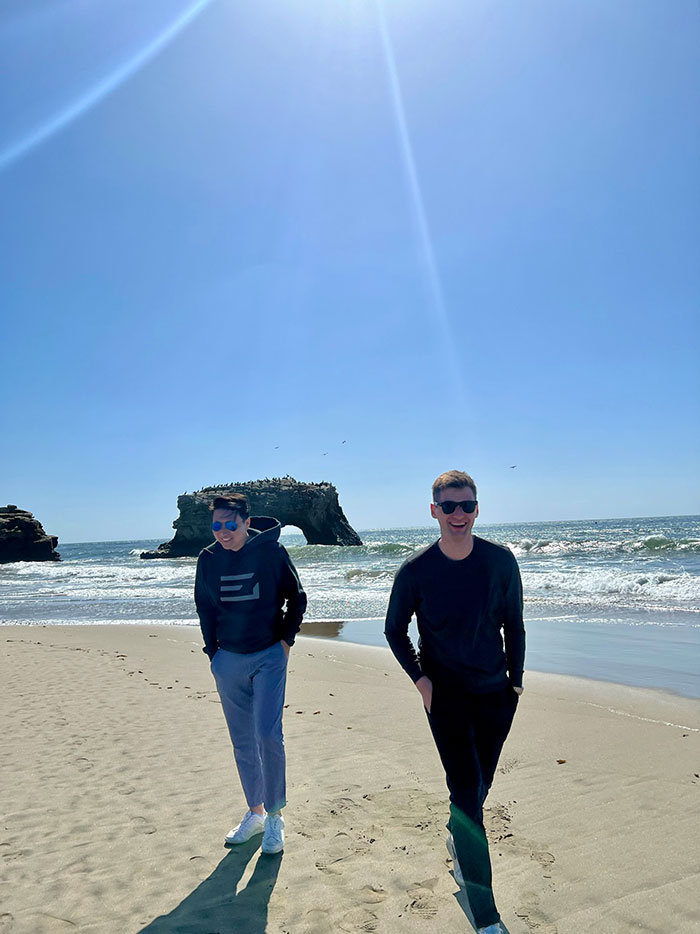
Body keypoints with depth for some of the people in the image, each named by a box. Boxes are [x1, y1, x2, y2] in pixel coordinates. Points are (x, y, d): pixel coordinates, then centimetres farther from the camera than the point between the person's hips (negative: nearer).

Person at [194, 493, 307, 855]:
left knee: (267, 735, -11)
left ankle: (274, 816, 10)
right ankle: (255, 813, 29)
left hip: (269, 656, -3)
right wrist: (213, 651, 8)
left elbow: (296, 597, 1)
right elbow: (204, 607, 13)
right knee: (242, 742, 12)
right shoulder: (208, 559, -1)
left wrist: (285, 640, -3)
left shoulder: (271, 551, -11)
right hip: (228, 660, 4)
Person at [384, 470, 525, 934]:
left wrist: (516, 679, 3)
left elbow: (513, 625, 3)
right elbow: (395, 630, 1)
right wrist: (418, 676, -8)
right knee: (466, 791, -6)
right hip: (445, 693, -3)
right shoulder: (416, 570, -12)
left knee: (481, 783, 18)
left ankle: (457, 838, 50)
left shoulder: (500, 560, -8)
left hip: (495, 692, 3)